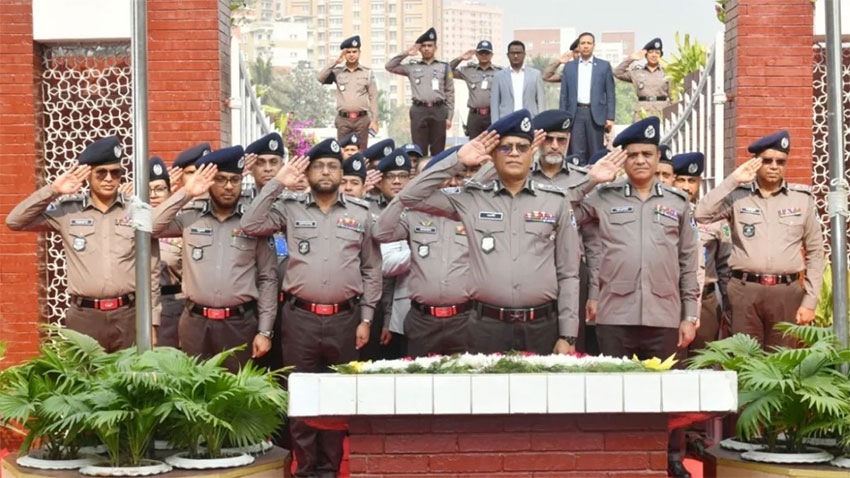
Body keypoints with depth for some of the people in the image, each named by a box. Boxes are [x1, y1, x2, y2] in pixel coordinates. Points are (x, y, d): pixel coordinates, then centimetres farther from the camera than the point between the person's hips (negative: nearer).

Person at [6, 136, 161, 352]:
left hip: (129, 314, 0)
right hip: (83, 316, 0)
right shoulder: (68, 210, 3)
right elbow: (15, 221, 0)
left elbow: (152, 272, 5)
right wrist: (53, 190, -8)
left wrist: (151, 321, 3)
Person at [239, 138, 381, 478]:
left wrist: (366, 319, 5)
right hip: (300, 318, -1)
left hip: (344, 319, 1)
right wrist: (277, 184, -7)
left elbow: (372, 270, 9)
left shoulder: (360, 213, 6)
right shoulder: (290, 208, 5)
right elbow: (250, 225, -8)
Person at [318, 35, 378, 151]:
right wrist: (336, 62, -8)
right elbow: (321, 78, -9)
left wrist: (374, 120, -2)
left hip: (362, 119, 0)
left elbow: (373, 98, 5)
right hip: (343, 120, 0)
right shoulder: (337, 72, 7)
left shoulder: (367, 73, 6)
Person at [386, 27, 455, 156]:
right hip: (419, 111, 0)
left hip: (439, 111, 0)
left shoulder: (444, 67, 11)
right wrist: (406, 54, 4)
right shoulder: (412, 67, 13)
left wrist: (449, 116, 3)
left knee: (438, 150, 1)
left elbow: (450, 93, 9)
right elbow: (390, 66, 8)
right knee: (419, 150, -2)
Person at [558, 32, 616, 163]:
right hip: (575, 114, 1)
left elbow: (610, 93, 4)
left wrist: (610, 117, -4)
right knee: (576, 154, 0)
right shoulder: (569, 67, 11)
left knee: (596, 154, 1)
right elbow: (564, 95, 10)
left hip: (596, 114, -1)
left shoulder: (604, 66, 6)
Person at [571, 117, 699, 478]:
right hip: (615, 317, -1)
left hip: (665, 317, 1)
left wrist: (690, 315, 7)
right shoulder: (603, 198, 7)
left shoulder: (678, 203, 11)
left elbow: (689, 265, 11)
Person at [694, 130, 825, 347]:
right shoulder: (738, 195, 5)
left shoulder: (802, 198, 8)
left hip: (787, 292, 1)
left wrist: (810, 301, 4)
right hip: (744, 290, -1)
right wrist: (733, 180, -8)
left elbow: (815, 252, 10)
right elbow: (702, 215, -10)